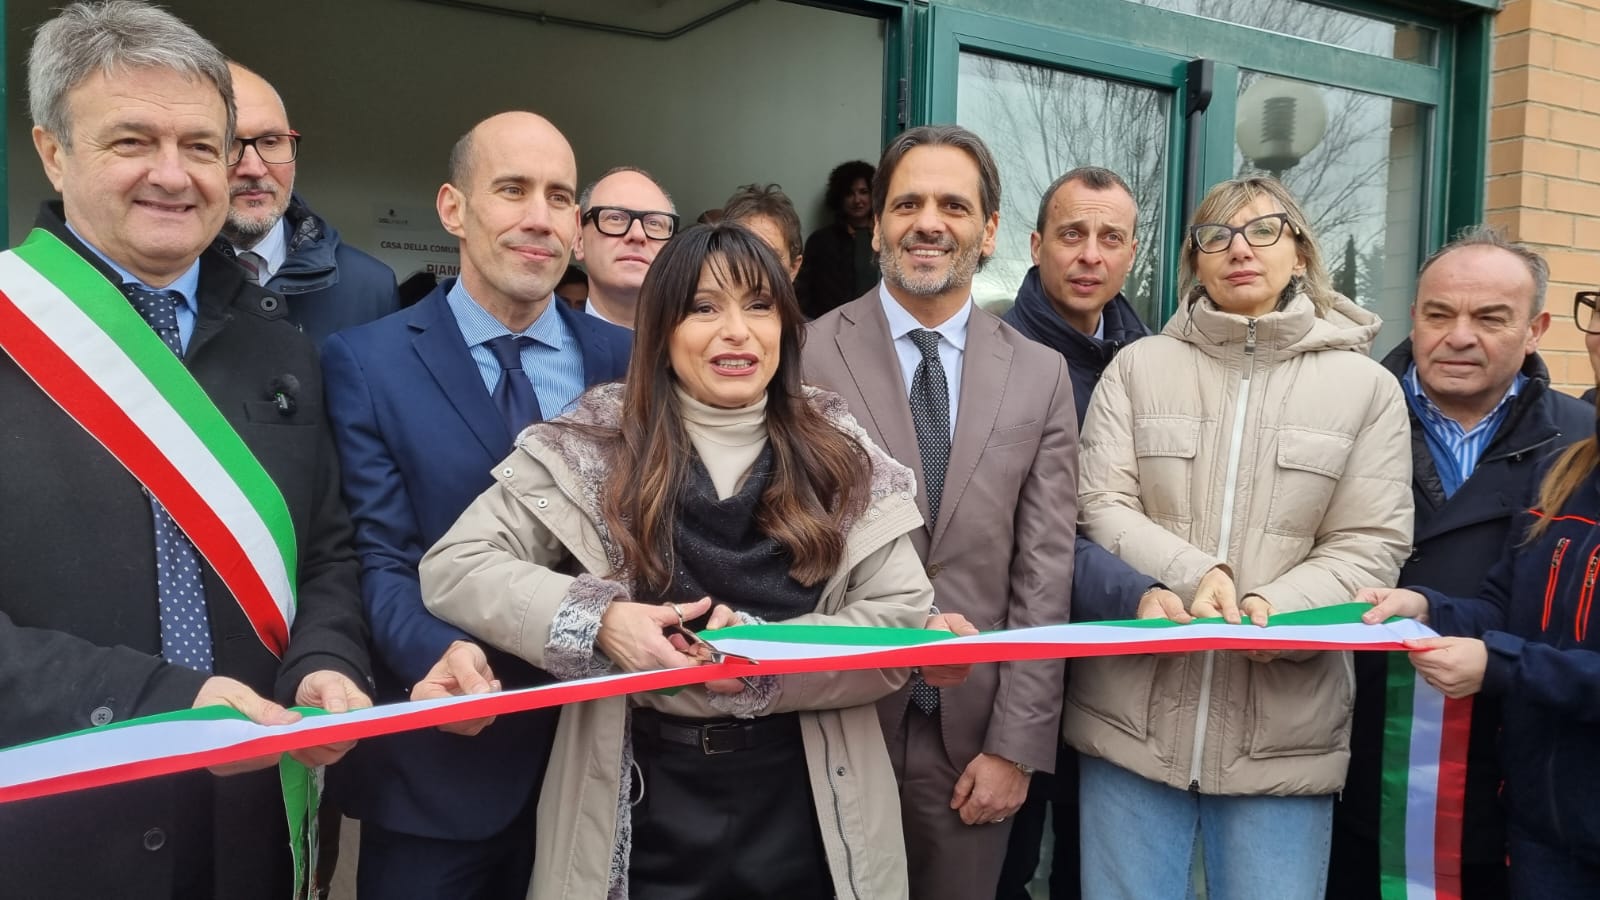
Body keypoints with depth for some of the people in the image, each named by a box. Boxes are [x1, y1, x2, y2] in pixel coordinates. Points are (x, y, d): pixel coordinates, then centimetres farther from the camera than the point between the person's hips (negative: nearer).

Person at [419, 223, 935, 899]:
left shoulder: (840, 457, 0)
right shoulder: (592, 449, -4)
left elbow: (905, 621, -6)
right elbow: (452, 568, -7)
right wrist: (599, 621, -21)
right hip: (641, 819, -1)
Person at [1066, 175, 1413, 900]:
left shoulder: (1365, 386, 6)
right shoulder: (1140, 364, 7)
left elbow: (1371, 544, 0)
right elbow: (1100, 507, -1)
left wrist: (1276, 607, -18)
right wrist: (1190, 575, -18)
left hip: (1284, 733, 0)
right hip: (1131, 717, 1)